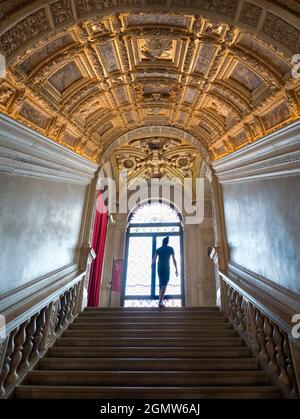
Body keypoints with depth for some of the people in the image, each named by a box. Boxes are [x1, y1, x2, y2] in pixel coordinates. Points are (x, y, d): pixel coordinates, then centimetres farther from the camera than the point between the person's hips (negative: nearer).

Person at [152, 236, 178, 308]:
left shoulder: (158, 249, 9)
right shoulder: (170, 249, 5)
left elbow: (154, 259, 4)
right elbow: (174, 260, 3)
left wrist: (152, 265, 24)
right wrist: (176, 269, 8)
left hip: (159, 268, 4)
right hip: (166, 268, -4)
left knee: (161, 284, 15)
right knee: (164, 284, -10)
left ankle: (161, 301, 19)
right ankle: (160, 301, -25)